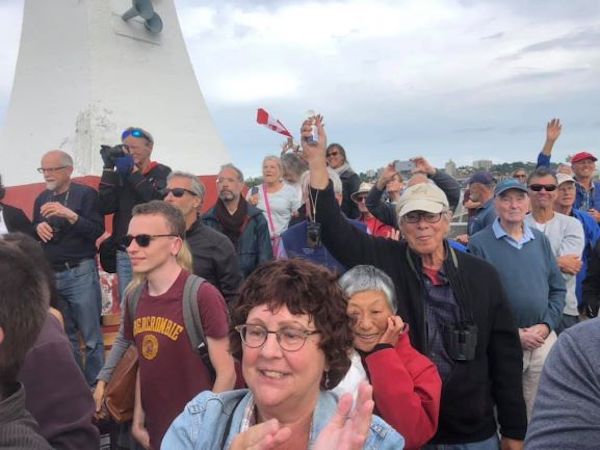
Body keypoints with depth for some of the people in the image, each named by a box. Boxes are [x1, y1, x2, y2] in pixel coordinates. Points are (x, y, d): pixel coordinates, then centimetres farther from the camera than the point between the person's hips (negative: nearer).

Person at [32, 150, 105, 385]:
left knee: (91, 337, -2)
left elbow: (98, 231, -13)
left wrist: (70, 215, -24)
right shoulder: (41, 199, 15)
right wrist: (38, 227, -1)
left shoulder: (86, 194, -3)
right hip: (50, 275, 6)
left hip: (80, 273, -6)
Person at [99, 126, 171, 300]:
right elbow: (104, 207, 0)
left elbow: (160, 201, -16)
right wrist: (109, 169, -4)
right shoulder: (120, 174, 12)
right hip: (124, 254, 4)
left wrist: (133, 172, -12)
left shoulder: (162, 173, 3)